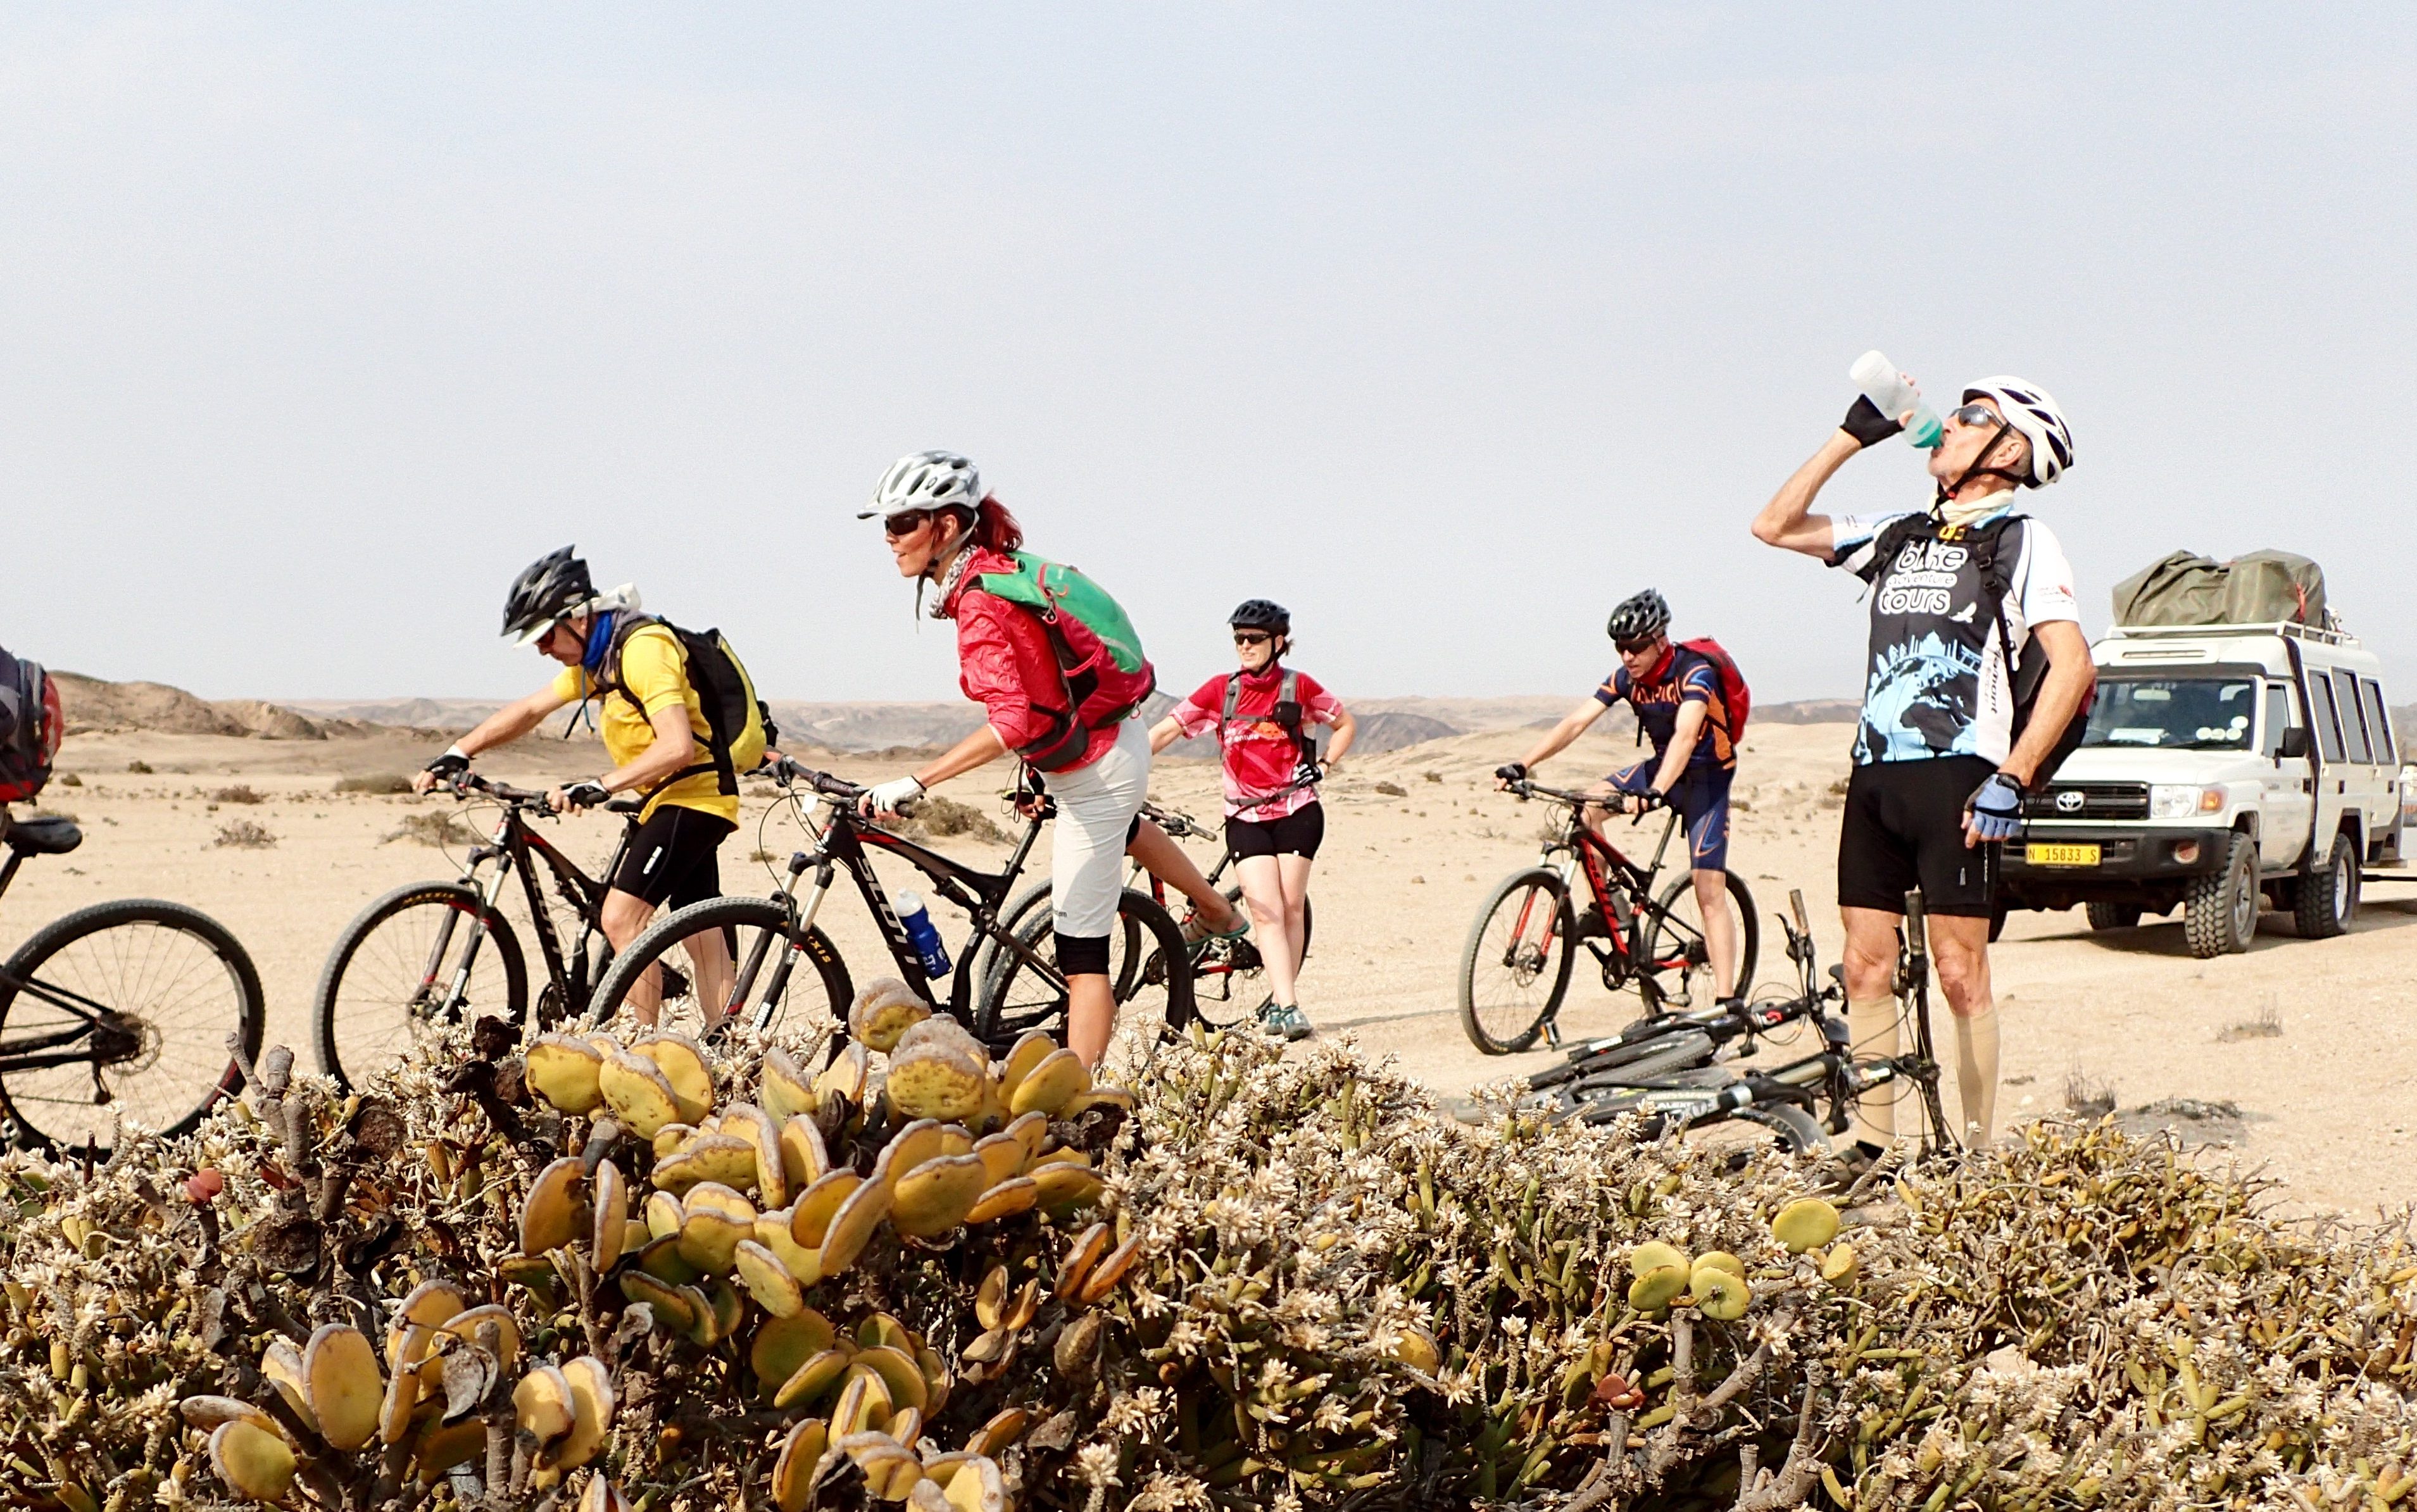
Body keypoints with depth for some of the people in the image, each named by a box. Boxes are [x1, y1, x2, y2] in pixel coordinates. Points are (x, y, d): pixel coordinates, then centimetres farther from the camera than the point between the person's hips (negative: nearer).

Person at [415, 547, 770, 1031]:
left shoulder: (644, 646, -19)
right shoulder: (598, 655, 12)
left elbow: (676, 746, -28)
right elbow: (528, 711, 16)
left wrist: (601, 785, -30)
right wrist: (456, 755, 7)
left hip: (692, 794, -11)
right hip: (672, 800, 11)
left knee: (620, 918, -17)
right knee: (703, 939, 9)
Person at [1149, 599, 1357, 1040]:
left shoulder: (1298, 687, 0)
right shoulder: (1222, 689, 1)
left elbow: (1347, 724, 14)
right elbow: (1165, 731, 0)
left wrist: (1324, 765, 2)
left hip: (1297, 810, 0)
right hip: (1246, 816, 0)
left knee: (1291, 907, -2)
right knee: (1266, 909, -13)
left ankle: (1280, 1002, 10)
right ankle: (1287, 1005, -19)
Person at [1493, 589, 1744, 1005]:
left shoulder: (1694, 672, -26)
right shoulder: (1627, 677, -8)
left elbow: (1685, 735, -41)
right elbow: (1577, 721, -13)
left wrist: (1654, 793, -56)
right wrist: (1523, 765, -25)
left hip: (1707, 775, -6)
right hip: (1662, 766, 6)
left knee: (1710, 891, -12)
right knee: (1586, 809, -17)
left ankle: (1727, 1001, -13)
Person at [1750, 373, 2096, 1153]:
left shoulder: (2022, 540, 1)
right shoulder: (1898, 534, 19)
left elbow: (2073, 665, -8)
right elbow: (1775, 526, 22)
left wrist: (2011, 780, -16)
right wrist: (1852, 436, 16)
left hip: (1955, 776, -6)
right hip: (1873, 774, 6)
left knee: (1961, 974, -5)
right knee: (1865, 968, 4)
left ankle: (1979, 1156, 2)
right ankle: (1869, 1150, 9)